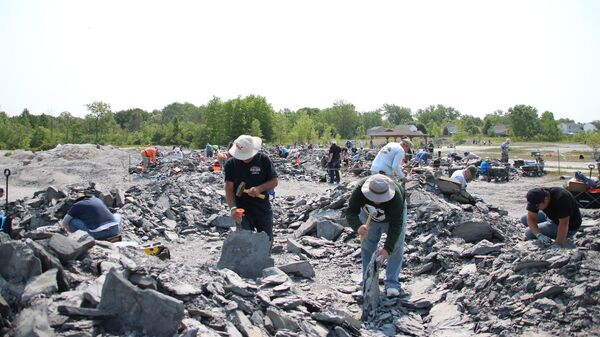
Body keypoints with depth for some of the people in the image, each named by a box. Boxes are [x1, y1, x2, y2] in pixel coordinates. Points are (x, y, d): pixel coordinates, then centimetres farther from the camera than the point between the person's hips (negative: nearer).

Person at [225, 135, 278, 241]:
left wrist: (259, 189, -21)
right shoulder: (231, 164, -6)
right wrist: (233, 208, -23)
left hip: (263, 210, 1)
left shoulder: (263, 160, -6)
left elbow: (274, 182, -2)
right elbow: (229, 188, -9)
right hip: (242, 211, -1)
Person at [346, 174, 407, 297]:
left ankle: (392, 284, -4)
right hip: (369, 215, 2)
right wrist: (358, 226, -59)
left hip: (393, 216, -2)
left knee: (396, 246, -10)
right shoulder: (360, 189, -39)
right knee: (367, 246, 1)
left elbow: (396, 226, -41)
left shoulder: (396, 198, -44)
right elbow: (351, 212, -37)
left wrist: (387, 249, -51)